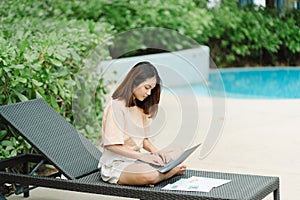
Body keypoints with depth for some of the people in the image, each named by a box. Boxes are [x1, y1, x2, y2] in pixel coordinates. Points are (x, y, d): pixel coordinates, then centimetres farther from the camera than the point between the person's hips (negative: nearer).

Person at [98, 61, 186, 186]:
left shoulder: (140, 108, 15)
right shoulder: (117, 106, -14)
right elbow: (111, 145, -19)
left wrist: (155, 151, -5)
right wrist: (142, 156, -22)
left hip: (136, 159, 9)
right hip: (116, 164, -9)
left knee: (177, 154, 0)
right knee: (149, 174, -35)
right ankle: (173, 171, -9)